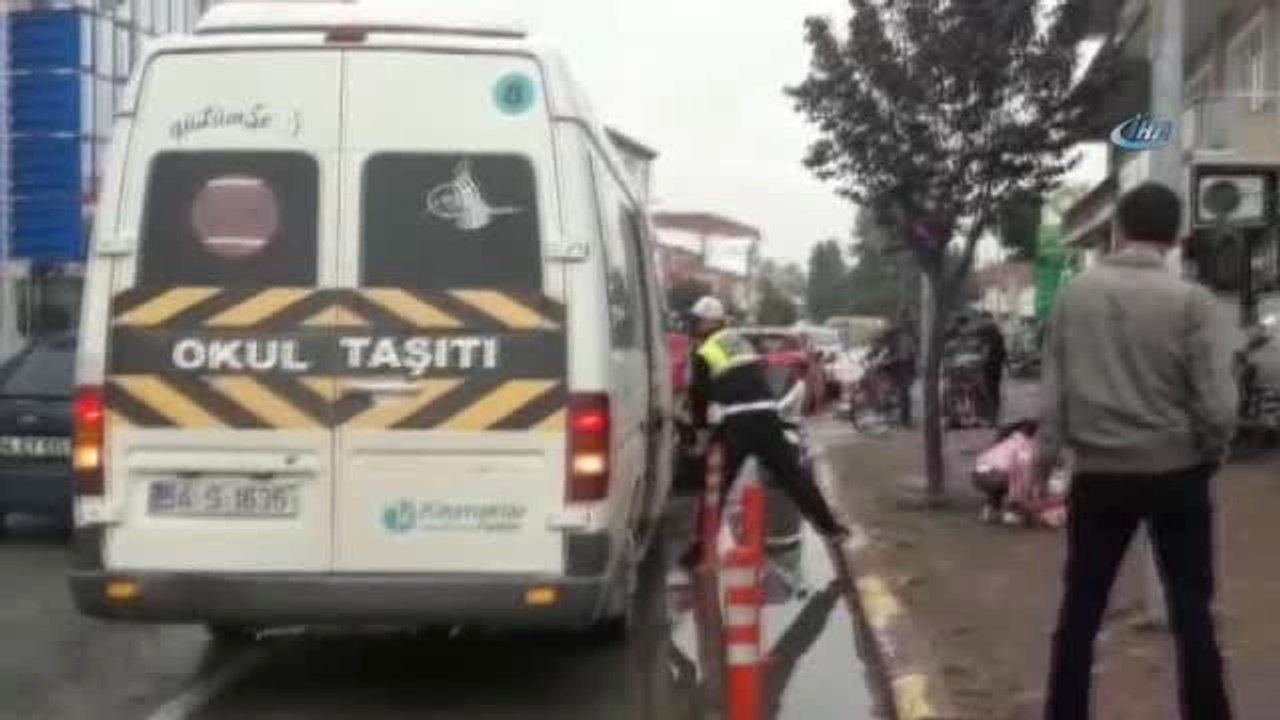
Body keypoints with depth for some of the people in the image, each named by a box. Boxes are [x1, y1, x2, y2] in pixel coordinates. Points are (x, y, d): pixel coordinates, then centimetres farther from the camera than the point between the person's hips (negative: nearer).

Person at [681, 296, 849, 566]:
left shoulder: (704, 354, 3)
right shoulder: (740, 341, 23)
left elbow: (699, 396, 3)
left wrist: (701, 430, 16)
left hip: (735, 423, -5)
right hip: (766, 415, 5)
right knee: (793, 473, 13)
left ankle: (703, 546, -1)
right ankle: (830, 527, 16)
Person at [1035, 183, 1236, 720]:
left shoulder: (1076, 294, -3)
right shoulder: (1191, 301, -11)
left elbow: (1053, 390, -1)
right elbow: (1217, 403, -13)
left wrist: (1043, 462, 8)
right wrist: (1209, 456, 5)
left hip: (1099, 473, 2)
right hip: (1175, 473, -2)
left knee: (1080, 609, 11)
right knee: (1191, 610, 10)